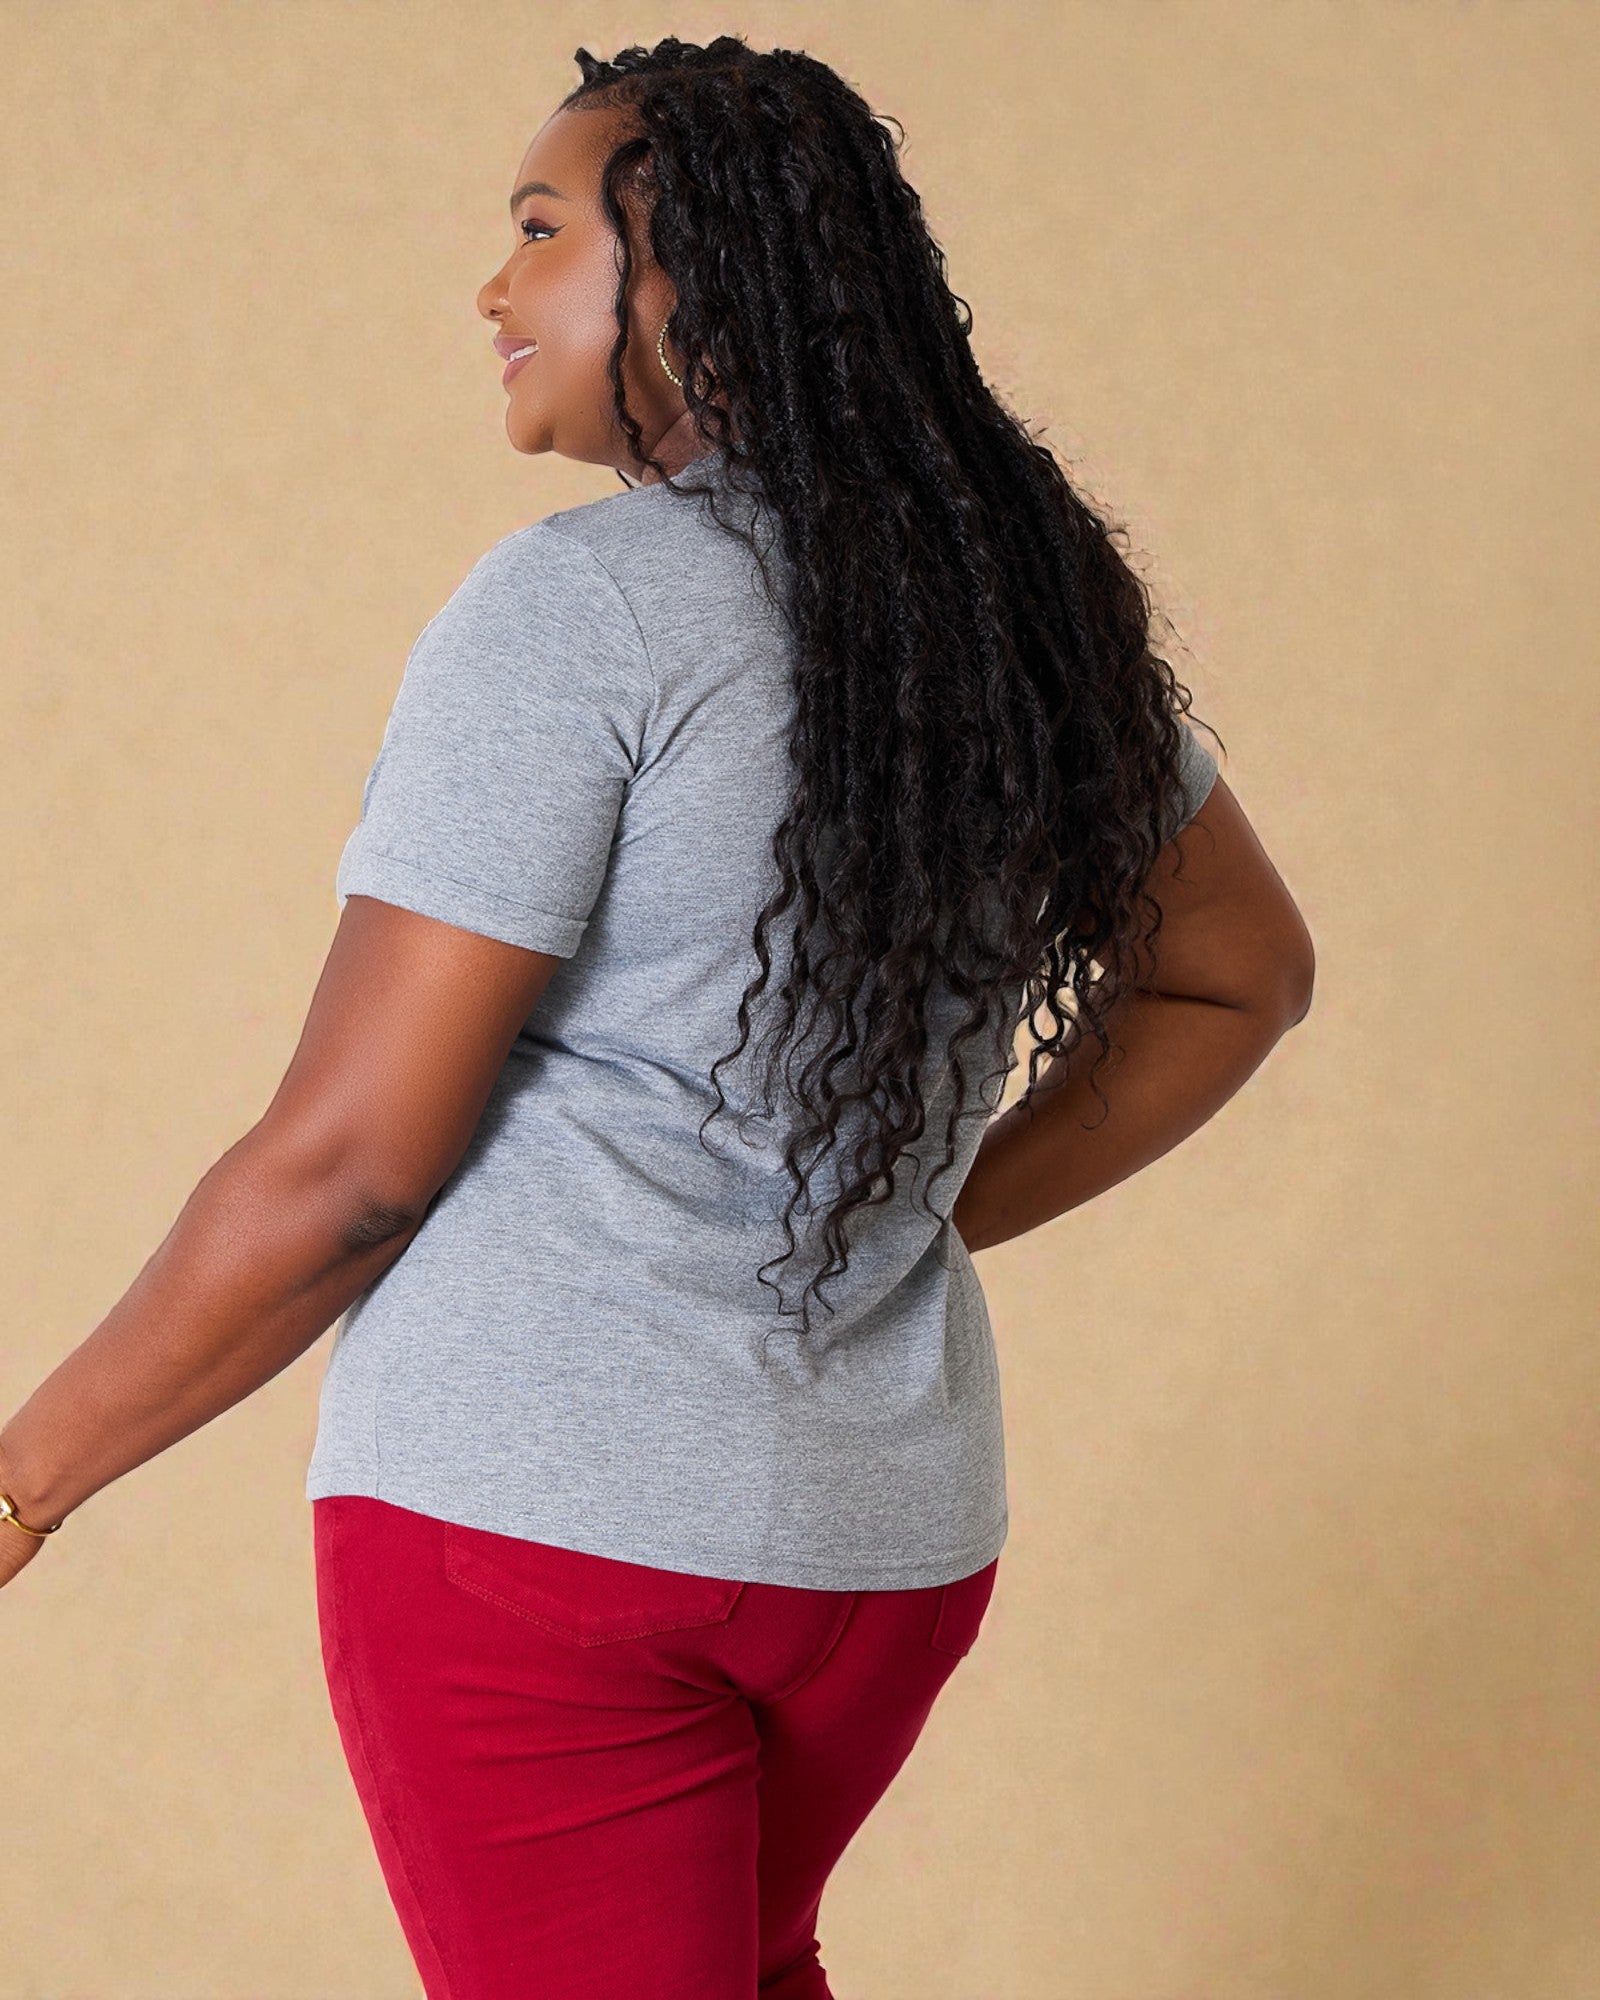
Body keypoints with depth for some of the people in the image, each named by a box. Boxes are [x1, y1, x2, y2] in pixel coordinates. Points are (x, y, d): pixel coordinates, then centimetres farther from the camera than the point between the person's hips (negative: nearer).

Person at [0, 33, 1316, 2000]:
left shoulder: (578, 606, -14)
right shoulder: (1026, 602, 7)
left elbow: (348, 1167, -15)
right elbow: (1238, 971, 20)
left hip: (536, 1501, -7)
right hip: (885, 1520, 8)